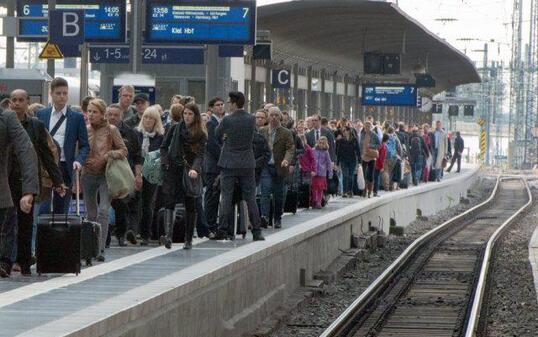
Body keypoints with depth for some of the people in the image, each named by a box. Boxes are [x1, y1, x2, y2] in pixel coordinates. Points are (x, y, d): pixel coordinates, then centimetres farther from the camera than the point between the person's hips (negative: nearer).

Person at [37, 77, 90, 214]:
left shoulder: (77, 117, 5)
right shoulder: (41, 115, 9)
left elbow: (84, 145, 5)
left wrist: (79, 160, -14)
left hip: (65, 167, 0)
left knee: (61, 209, 4)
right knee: (44, 207, -12)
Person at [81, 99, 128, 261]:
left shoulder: (111, 130, -4)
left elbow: (123, 150, -3)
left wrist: (105, 157, -16)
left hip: (105, 174, -4)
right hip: (88, 174, 4)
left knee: (103, 211, -17)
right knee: (91, 214, 10)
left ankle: (100, 249, -20)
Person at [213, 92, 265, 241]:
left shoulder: (227, 120, -11)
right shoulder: (251, 119, -3)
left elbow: (217, 134, 4)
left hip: (229, 164, -2)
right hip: (247, 164, 2)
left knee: (226, 199, 3)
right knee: (250, 198, 6)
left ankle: (223, 230, 1)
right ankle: (256, 231, 5)